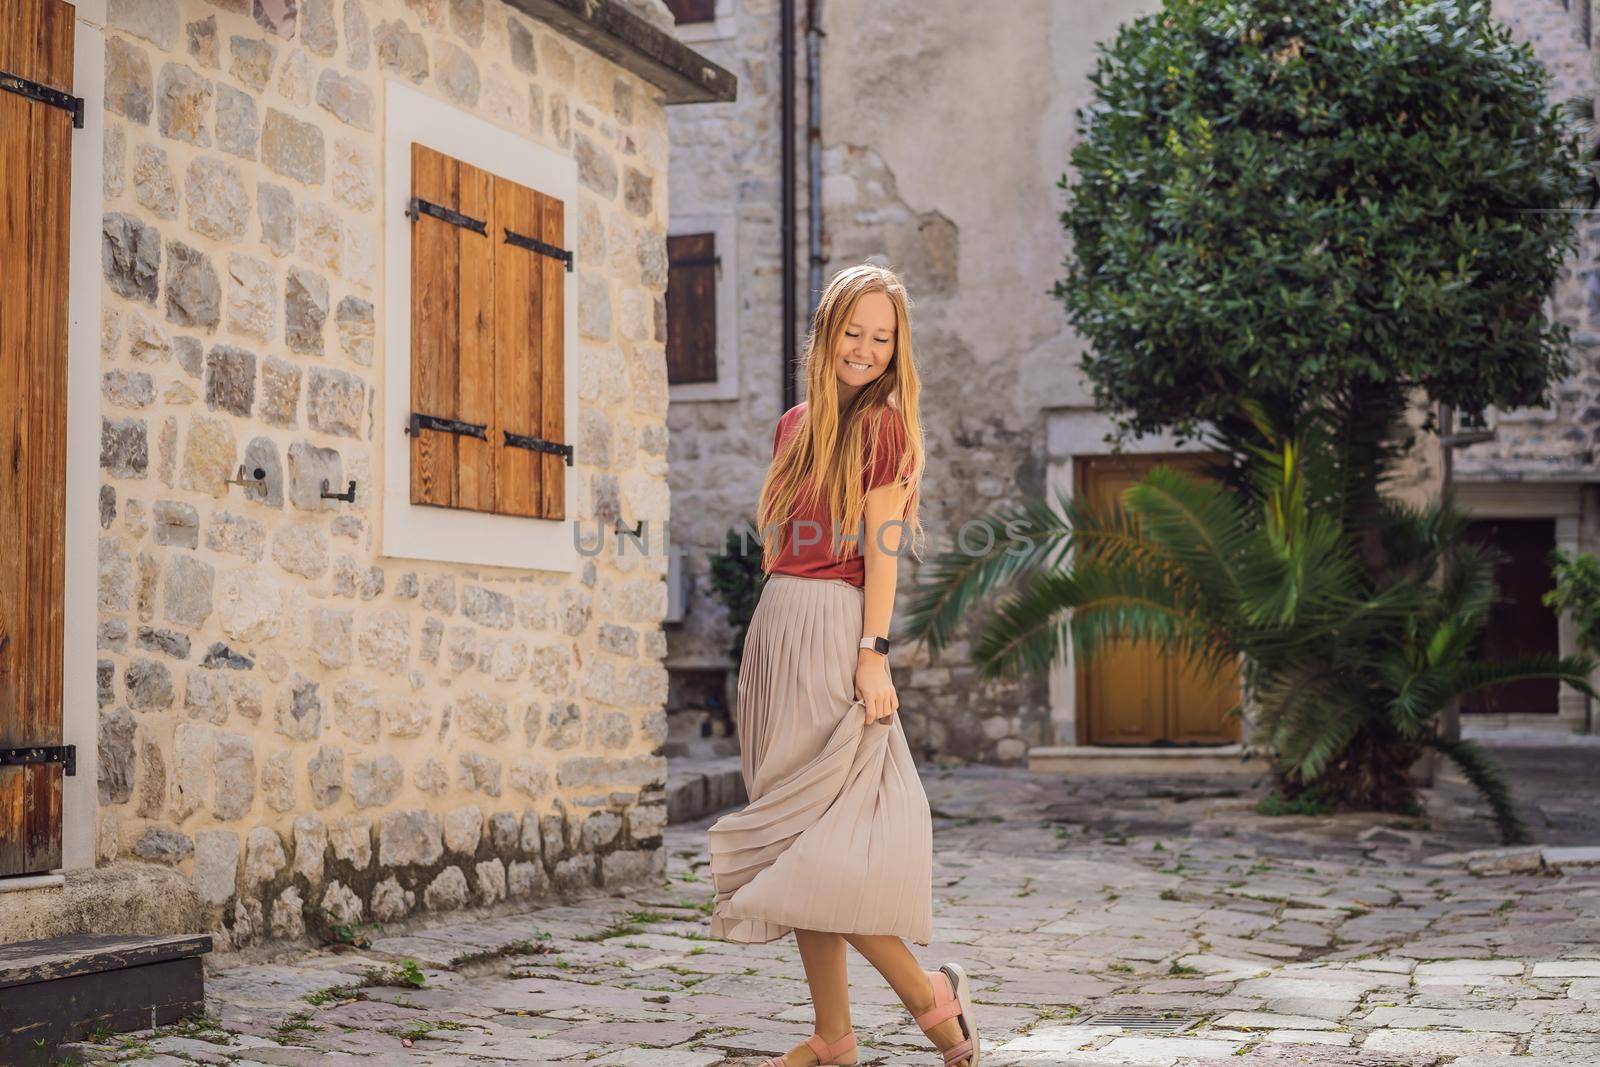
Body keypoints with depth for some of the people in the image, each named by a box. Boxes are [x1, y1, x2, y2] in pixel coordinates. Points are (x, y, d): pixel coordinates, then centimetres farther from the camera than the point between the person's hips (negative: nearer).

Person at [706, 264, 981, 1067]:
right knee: (800, 841, 7)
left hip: (834, 628, -7)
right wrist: (770, 643, 13)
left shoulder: (882, 424, -3)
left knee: (816, 836, -8)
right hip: (777, 627, 8)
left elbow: (882, 549, -10)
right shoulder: (796, 425, 16)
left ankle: (928, 995, 6)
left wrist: (873, 654, -16)